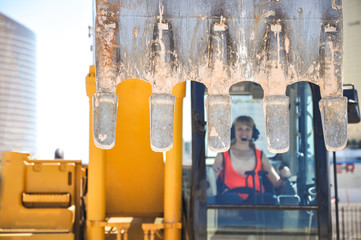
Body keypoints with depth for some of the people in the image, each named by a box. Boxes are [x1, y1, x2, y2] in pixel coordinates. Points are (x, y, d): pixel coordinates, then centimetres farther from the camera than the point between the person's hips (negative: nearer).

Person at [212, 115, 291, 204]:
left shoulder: (260, 156, 19)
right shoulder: (222, 155, 12)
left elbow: (276, 183, 18)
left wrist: (283, 176, -3)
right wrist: (213, 174, -11)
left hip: (256, 198, 2)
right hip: (230, 200, -2)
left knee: (271, 198, -33)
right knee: (233, 197, -40)